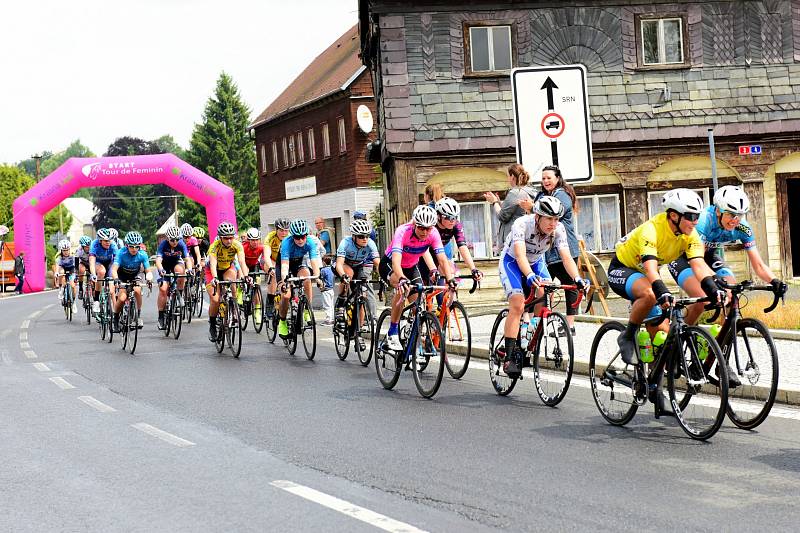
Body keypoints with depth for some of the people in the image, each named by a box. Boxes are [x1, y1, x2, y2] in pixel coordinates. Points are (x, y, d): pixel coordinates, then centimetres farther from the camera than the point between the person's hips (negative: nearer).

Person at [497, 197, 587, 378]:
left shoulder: (558, 229, -23)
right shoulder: (522, 224, -34)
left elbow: (566, 257, -31)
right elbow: (520, 255, -47)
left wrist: (577, 279, -49)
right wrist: (530, 276, -65)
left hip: (536, 262, 4)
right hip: (512, 262, -4)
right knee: (517, 305, -23)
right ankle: (509, 357, -21)